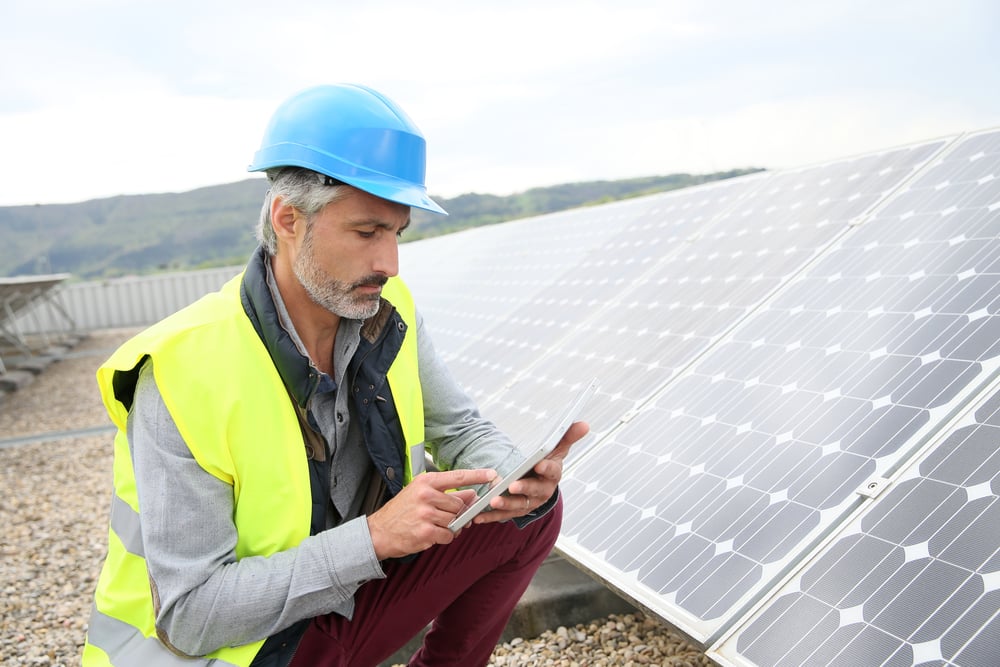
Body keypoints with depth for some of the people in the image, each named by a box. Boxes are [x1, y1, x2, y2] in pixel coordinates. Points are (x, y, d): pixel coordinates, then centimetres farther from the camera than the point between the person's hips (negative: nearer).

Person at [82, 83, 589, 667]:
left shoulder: (387, 313, -9)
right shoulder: (183, 373, -26)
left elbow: (461, 429, 2)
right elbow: (188, 614, -24)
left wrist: (519, 480, -22)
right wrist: (375, 535, -33)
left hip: (347, 603, 6)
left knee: (533, 512, -6)